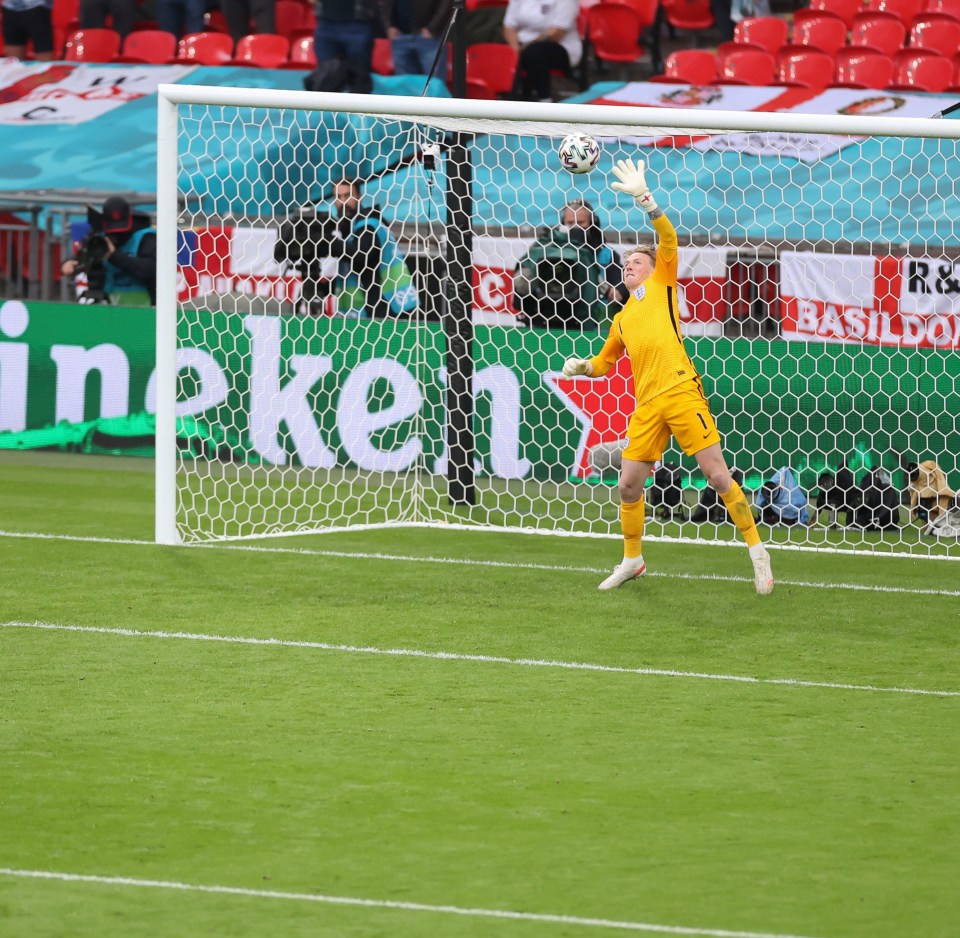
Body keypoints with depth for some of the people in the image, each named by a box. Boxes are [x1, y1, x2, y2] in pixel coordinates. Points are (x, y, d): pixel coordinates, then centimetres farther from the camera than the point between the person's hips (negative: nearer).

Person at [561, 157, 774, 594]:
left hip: (681, 391, -6)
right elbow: (604, 362, 36)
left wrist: (645, 198, -13)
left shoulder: (662, 285, 12)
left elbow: (668, 238, -2)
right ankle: (631, 560, 21)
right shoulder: (622, 319, 26)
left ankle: (757, 550, -3)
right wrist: (582, 366, 15)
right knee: (629, 484, 4)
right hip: (646, 405, 6)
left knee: (716, 473, -9)